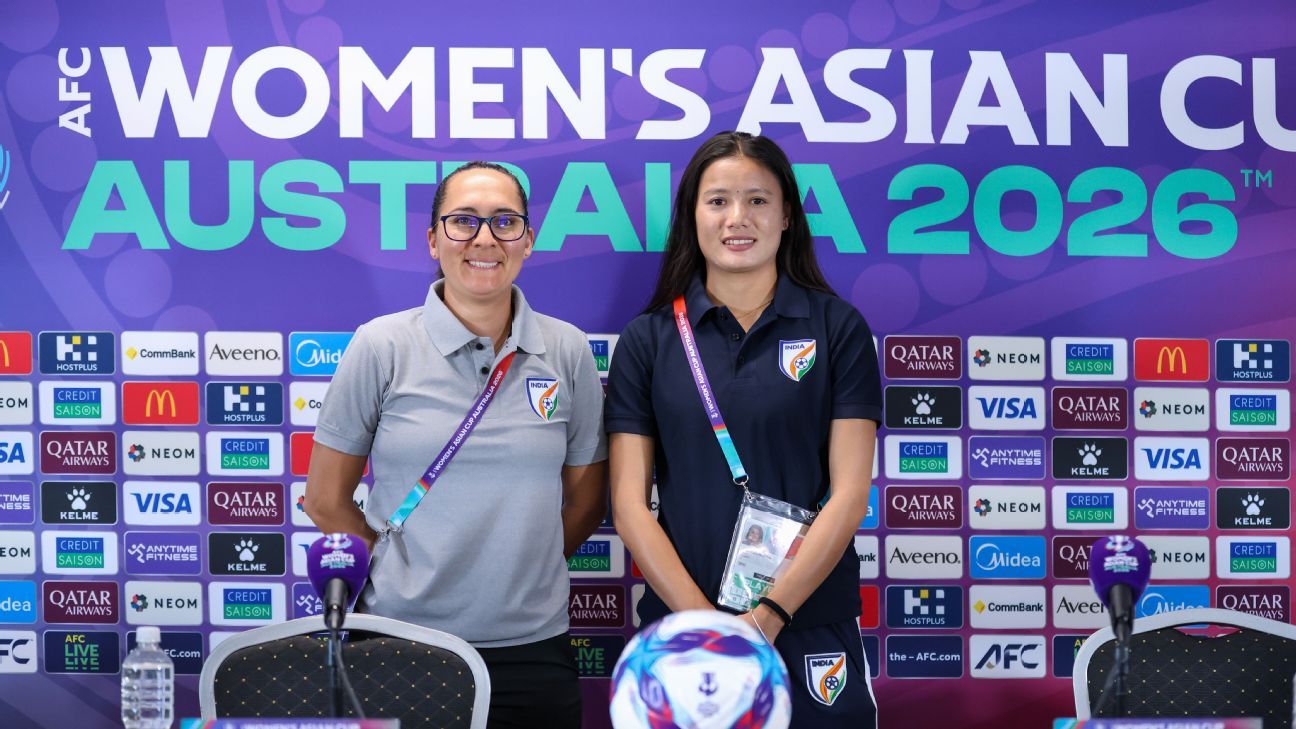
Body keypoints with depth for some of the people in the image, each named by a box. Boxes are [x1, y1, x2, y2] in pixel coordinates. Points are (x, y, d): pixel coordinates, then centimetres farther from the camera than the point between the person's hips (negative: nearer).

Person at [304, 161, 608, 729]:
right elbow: (326, 499, 3)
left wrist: (517, 572, 8)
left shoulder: (567, 351, 2)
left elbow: (585, 500, 10)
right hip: (401, 638, -1)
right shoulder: (381, 346, -3)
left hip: (532, 644, 2)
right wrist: (407, 572, 5)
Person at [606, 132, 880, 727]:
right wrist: (705, 620, -12)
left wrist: (768, 616, -14)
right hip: (680, 623, 1)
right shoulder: (647, 340, 3)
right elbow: (629, 504, -1)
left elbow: (849, 493, -5)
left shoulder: (838, 329, 0)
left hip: (809, 627, -1)